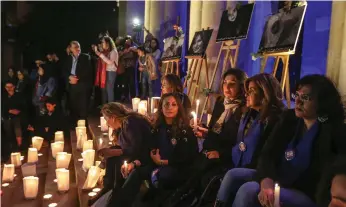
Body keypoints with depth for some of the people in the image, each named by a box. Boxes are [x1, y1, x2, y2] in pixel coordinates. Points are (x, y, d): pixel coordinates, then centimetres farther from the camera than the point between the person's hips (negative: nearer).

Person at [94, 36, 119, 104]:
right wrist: (96, 52, 9)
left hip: (110, 73, -7)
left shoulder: (113, 51, -7)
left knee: (109, 90, -7)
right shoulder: (104, 51, 14)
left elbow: (110, 62, -20)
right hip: (103, 72, 7)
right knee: (104, 90, 11)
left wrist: (100, 54, -22)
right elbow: (101, 61, 14)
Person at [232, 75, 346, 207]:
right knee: (248, 190, -28)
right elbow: (267, 154, -4)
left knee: (249, 191, -29)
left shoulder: (334, 132, -6)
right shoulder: (289, 118, 6)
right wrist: (266, 181, -24)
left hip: (307, 196, -4)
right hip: (278, 185, 4)